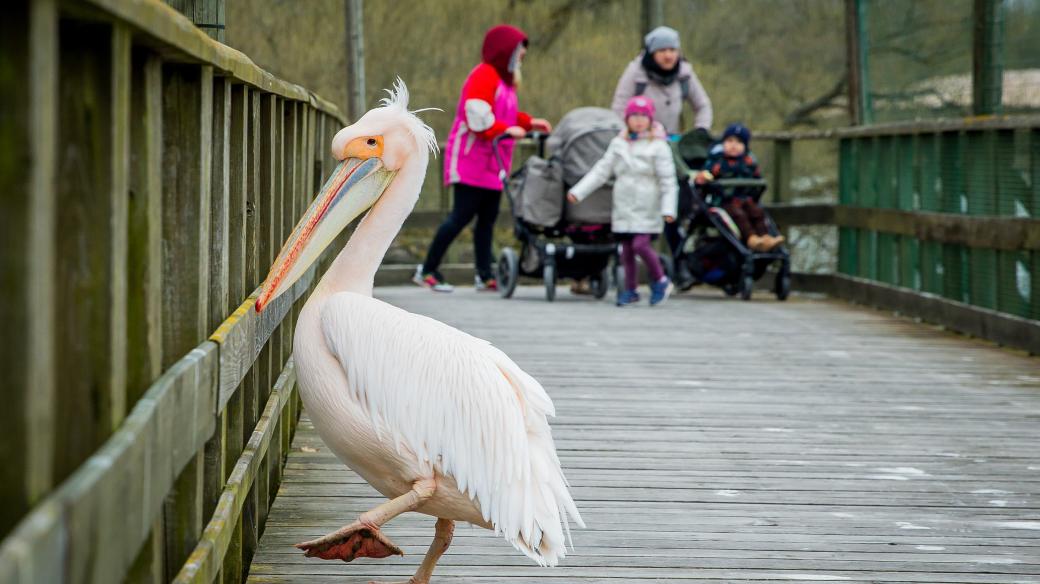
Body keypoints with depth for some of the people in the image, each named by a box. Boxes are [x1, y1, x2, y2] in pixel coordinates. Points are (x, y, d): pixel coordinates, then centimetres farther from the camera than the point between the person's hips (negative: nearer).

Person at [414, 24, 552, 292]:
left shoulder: (504, 79, 19)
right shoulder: (483, 76, -14)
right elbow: (477, 119, -22)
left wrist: (530, 123, 11)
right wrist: (507, 129, -23)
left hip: (492, 164, 10)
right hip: (471, 160, -10)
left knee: (487, 218, 7)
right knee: (462, 216, -10)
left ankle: (484, 275, 10)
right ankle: (427, 270, -3)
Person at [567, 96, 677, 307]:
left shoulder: (658, 146, -4)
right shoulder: (618, 144, 9)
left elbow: (668, 181, -5)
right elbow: (601, 171, 9)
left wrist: (668, 208, -13)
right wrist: (578, 192, 2)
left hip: (646, 209, -5)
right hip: (623, 207, 5)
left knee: (640, 244, -15)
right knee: (626, 249, 7)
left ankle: (660, 281, 6)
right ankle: (630, 290, 18)